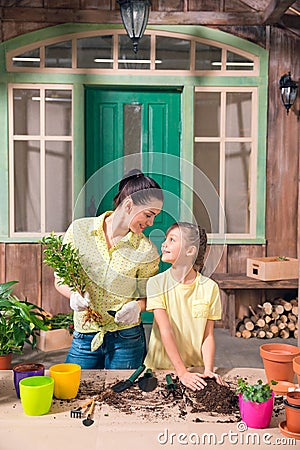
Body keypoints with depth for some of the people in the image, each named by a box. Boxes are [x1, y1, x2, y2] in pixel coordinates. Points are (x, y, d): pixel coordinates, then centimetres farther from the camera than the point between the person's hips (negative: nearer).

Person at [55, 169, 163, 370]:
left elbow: (148, 296, 3)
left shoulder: (146, 251, -6)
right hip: (84, 337, 1)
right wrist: (74, 295, -17)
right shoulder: (80, 230, -5)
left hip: (127, 340, 0)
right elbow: (61, 279, 3)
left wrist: (137, 306, -18)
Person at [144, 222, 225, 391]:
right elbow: (166, 332, -13)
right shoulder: (157, 283, -6)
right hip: (160, 367, 0)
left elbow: (208, 336, -2)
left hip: (195, 369, 0)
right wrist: (182, 373, -20)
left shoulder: (209, 288, -2)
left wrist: (208, 370, -16)